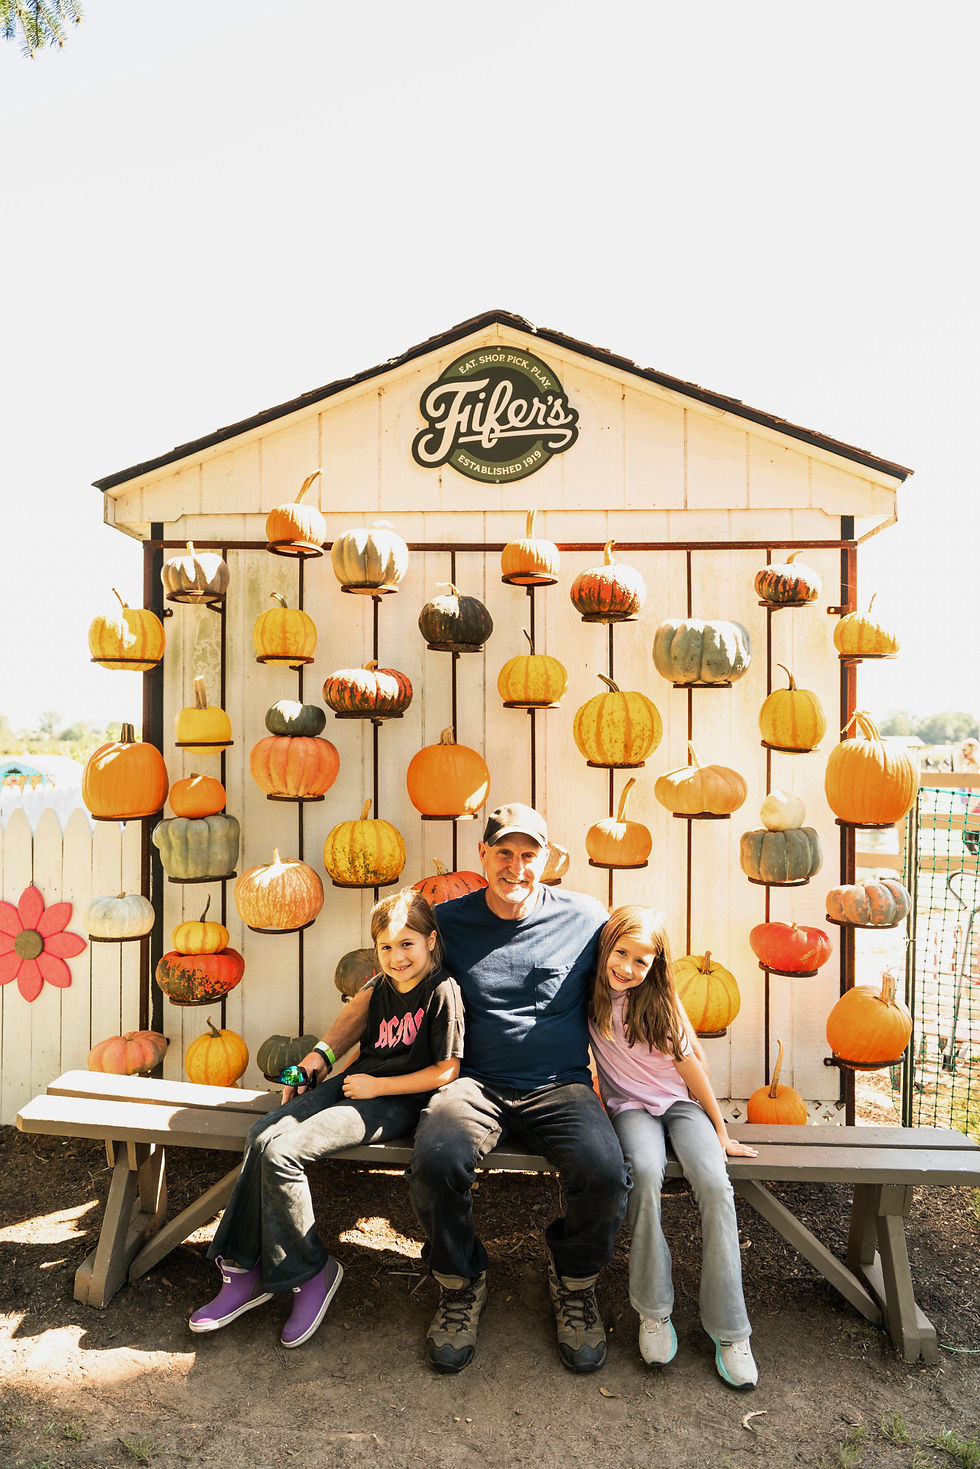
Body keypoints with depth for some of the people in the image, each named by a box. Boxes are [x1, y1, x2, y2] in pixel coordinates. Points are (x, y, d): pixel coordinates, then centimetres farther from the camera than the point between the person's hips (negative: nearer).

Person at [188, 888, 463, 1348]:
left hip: (395, 1102, -7)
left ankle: (310, 1272, -2)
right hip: (353, 1082, 8)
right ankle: (246, 1271, -3)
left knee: (282, 1151, -21)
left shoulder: (442, 991, -13)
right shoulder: (381, 987, 9)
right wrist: (319, 1056, 9)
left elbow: (446, 1070, -14)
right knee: (264, 1134, -14)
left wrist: (377, 1086, -12)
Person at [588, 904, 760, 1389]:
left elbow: (689, 1063, -1)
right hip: (631, 1107, 0)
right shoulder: (591, 994, -4)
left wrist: (721, 1131, 1)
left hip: (681, 1103, 1)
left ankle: (728, 1330, -16)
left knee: (714, 1183, -27)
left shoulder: (660, 999, -5)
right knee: (645, 1172, -33)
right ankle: (653, 1310, -18)